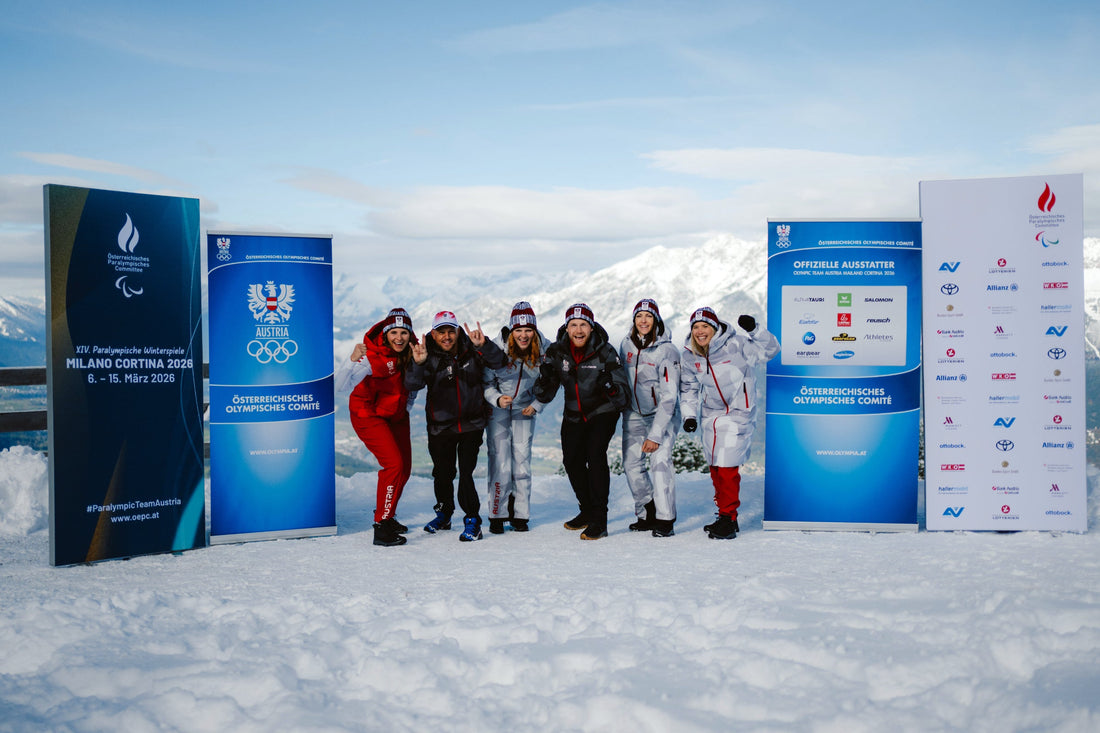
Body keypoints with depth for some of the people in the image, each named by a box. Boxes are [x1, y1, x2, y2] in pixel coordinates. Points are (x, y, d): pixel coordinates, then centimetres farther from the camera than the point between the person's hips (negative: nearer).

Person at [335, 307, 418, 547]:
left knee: (404, 468, 11)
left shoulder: (410, 352, -7)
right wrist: (352, 361, -52)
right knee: (393, 464, -19)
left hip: (396, 415, 7)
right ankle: (381, 528, -14)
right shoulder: (373, 355, -26)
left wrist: (406, 407, 2)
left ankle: (386, 516, 33)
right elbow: (342, 385, -37)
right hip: (369, 414, -7)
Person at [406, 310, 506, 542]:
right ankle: (444, 513, 38)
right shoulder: (429, 356, -10)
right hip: (440, 425, 1)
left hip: (471, 423, -1)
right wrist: (418, 364, -42)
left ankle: (472, 520, 3)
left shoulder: (470, 349, -6)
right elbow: (412, 384, -22)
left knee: (466, 472, -10)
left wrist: (483, 345, -32)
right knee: (443, 473, 14)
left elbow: (498, 362, -14)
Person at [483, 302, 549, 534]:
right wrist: (498, 399, -29)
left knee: (522, 460, -1)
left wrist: (537, 404, -7)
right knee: (500, 463, -8)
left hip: (524, 409, 2)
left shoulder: (544, 349, -13)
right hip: (498, 409, -2)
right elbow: (486, 383, -11)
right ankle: (497, 514, 5)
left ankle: (519, 514, 11)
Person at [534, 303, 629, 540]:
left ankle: (599, 520, -15)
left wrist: (610, 387, -41)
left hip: (603, 413, -5)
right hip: (574, 416, 5)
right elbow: (544, 396, -6)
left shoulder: (605, 352, -17)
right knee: (572, 460, 8)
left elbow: (622, 392, -20)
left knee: (596, 455, -21)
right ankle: (587, 510, 32)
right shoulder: (556, 352, -9)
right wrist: (545, 381, -27)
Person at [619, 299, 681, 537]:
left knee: (660, 460, -19)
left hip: (662, 414, -5)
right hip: (634, 413, 5)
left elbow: (669, 397, -21)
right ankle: (647, 514, 14)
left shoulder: (667, 351, -19)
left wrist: (655, 435, -25)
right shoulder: (627, 345, -4)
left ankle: (665, 519, -10)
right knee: (631, 463, -2)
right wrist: (621, 410, 14)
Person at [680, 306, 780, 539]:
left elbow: (770, 350, -15)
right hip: (711, 415, 6)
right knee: (715, 468, 10)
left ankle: (728, 519, 0)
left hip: (738, 413, -6)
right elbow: (689, 388, 13)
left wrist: (754, 329, -29)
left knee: (727, 467, -10)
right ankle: (726, 515, 24)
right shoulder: (689, 356, 2)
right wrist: (689, 415, 4)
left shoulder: (735, 345, -13)